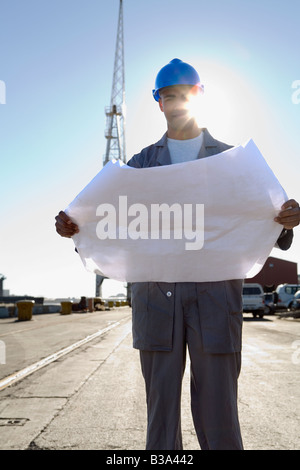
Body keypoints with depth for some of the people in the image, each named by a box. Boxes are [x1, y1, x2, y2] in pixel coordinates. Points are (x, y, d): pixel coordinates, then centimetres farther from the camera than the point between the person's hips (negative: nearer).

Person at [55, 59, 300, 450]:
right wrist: (73, 227, -11)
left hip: (215, 293, -1)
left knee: (217, 412, 0)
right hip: (156, 293, 2)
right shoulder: (142, 163, 16)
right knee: (161, 407, 8)